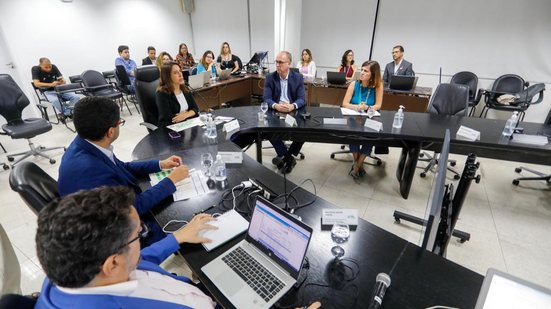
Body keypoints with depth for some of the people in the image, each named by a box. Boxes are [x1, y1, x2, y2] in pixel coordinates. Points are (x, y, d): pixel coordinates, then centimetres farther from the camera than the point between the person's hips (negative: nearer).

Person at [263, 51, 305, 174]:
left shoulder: (298, 77, -1)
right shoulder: (270, 78, 0)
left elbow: (301, 99, -8)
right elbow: (266, 99, -9)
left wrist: (292, 106, -33)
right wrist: (276, 106, -33)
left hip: (293, 112, 0)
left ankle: (285, 156, -5)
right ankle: (289, 157, -12)